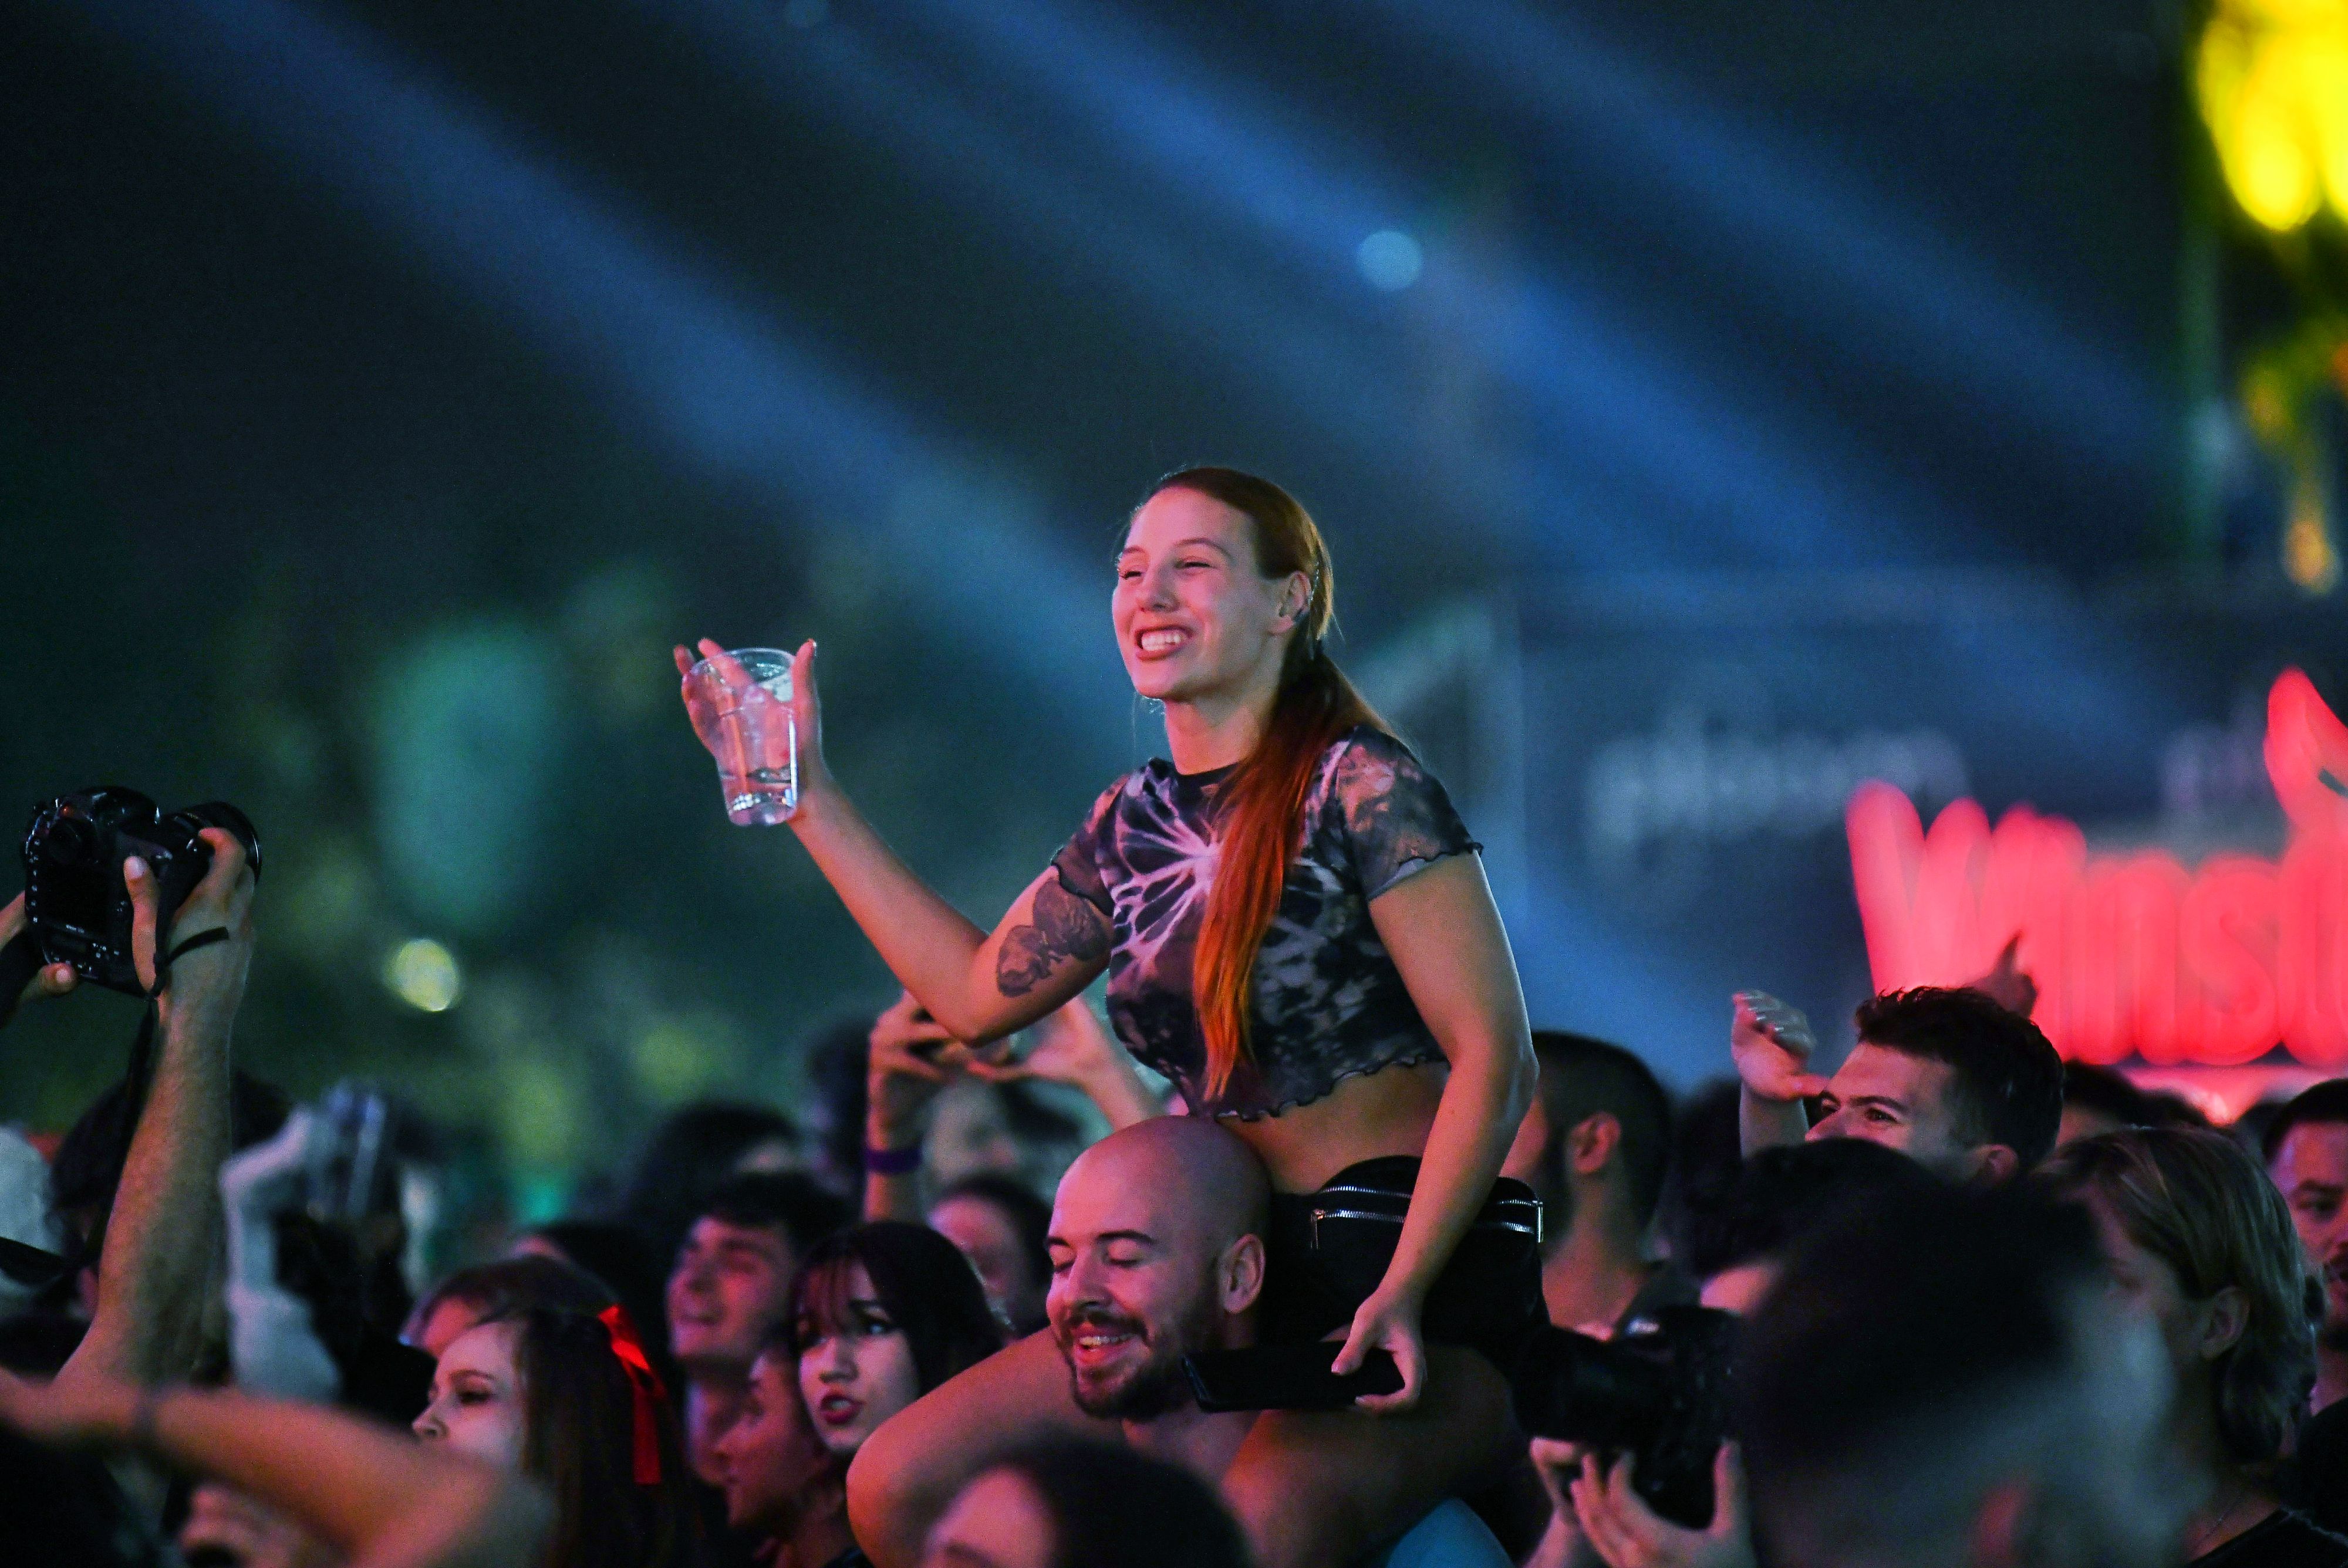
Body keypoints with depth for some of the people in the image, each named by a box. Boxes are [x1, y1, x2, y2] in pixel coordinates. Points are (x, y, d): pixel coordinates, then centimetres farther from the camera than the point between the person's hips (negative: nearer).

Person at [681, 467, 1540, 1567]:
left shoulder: (1360, 791, -10)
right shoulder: (1136, 824, 12)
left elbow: (1496, 1060, -13)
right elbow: (975, 993, 23)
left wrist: (1402, 1292, -23)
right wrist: (810, 796, 22)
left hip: (1417, 1272, -8)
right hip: (1234, 1283, 8)